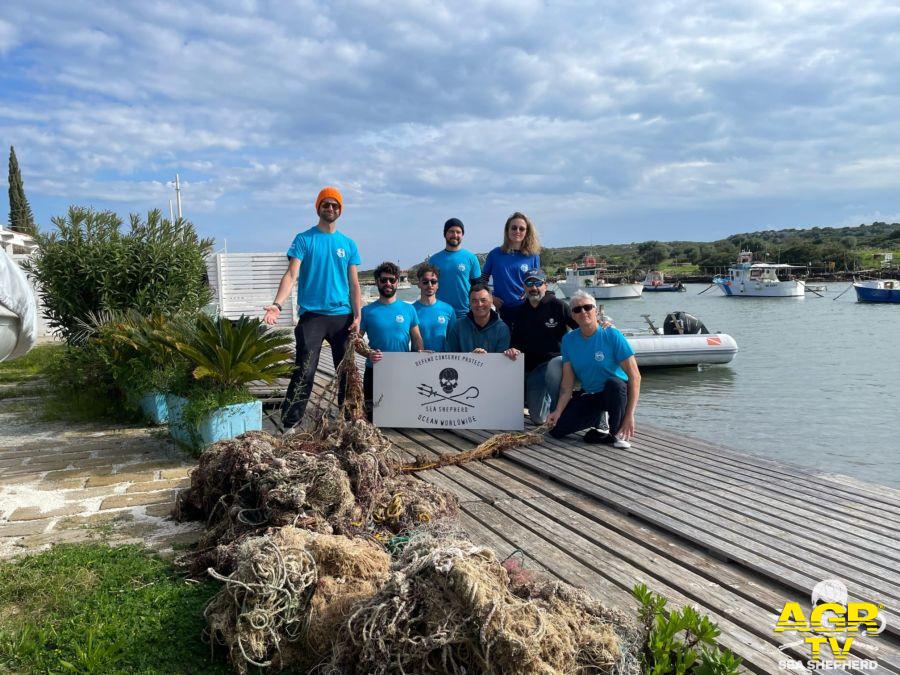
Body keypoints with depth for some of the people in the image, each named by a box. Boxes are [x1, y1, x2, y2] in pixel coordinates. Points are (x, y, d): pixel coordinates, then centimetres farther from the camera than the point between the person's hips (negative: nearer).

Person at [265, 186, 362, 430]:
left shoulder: (348, 244, 11)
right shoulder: (304, 240, 2)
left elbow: (354, 284, 9)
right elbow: (291, 275, -8)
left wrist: (357, 316, -1)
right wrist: (277, 304, -23)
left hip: (342, 316, 4)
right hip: (312, 315, -3)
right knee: (304, 372, -9)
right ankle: (290, 425, -3)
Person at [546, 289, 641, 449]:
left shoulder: (612, 335, -17)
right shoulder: (568, 340, -2)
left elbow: (634, 376, -20)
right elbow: (568, 382, -2)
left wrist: (629, 415, -26)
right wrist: (558, 411, -16)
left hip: (616, 393, -4)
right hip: (588, 396, 4)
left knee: (614, 382, -38)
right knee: (556, 430, -10)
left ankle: (617, 434, -15)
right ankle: (597, 419, 15)